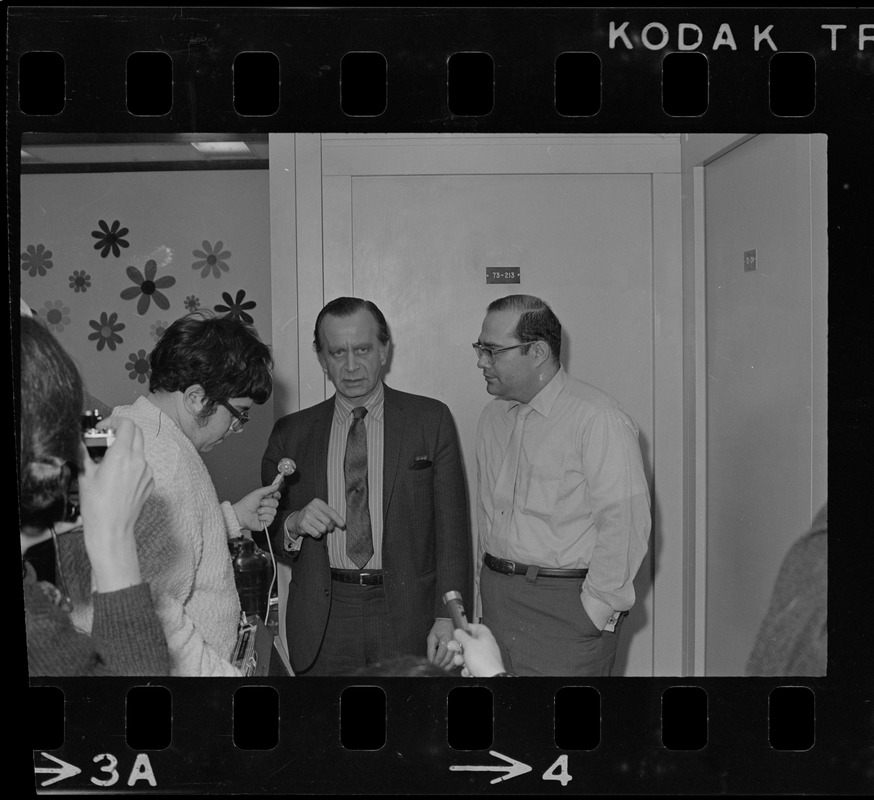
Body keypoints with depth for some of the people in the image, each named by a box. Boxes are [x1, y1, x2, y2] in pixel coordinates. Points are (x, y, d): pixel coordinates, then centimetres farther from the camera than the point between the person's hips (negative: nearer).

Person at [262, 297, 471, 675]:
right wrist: (293, 523, -13)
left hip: (406, 616, -1)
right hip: (322, 626, 1)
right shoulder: (292, 432, 7)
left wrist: (447, 617, -9)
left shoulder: (431, 420, 2)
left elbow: (451, 527, -1)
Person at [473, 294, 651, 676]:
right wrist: (486, 586, 10)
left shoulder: (597, 419, -14)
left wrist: (596, 612, -14)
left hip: (567, 603, -6)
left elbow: (624, 524, -16)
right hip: (496, 598, 6)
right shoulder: (492, 416, 11)